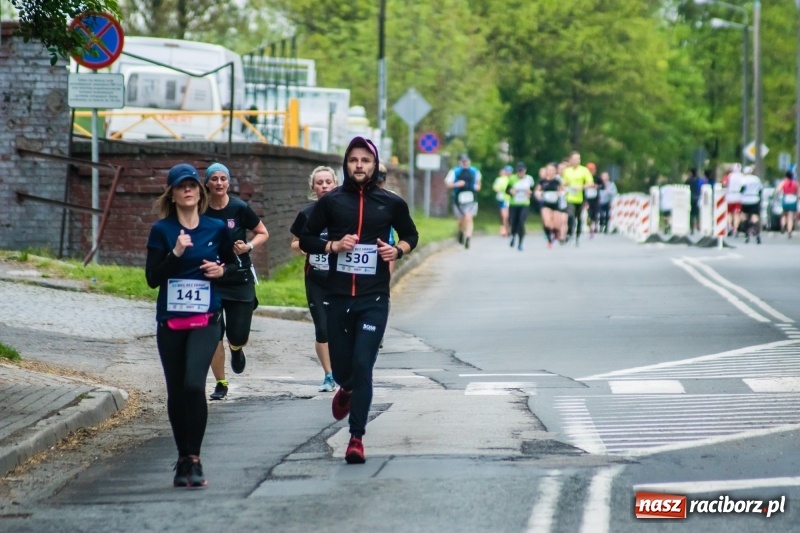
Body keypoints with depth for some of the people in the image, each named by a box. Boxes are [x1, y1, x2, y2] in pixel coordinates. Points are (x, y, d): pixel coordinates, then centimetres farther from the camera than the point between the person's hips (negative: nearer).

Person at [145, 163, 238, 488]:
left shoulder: (217, 229, 3)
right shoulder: (162, 230, 0)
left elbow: (233, 263, 18)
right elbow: (152, 279, -5)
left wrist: (222, 270, -4)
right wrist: (176, 253, -18)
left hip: (206, 320, -1)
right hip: (170, 321, 1)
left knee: (194, 384, -19)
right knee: (176, 392, 7)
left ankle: (193, 459, -12)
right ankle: (183, 460, 21)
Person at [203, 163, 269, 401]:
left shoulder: (240, 209, -8)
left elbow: (263, 233, 4)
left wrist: (248, 246, -14)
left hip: (240, 280, -1)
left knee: (238, 337, -4)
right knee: (213, 335, -4)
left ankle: (236, 349, 34)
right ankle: (220, 383, 13)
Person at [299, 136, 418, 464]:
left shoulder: (391, 203, 4)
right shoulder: (331, 201, 2)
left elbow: (411, 235, 18)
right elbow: (305, 239, 8)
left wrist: (399, 250, -3)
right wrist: (334, 245, -10)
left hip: (374, 299, -1)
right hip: (338, 298, 1)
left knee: (362, 367, -11)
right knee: (342, 368, 8)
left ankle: (357, 438, -4)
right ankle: (346, 389, 46)